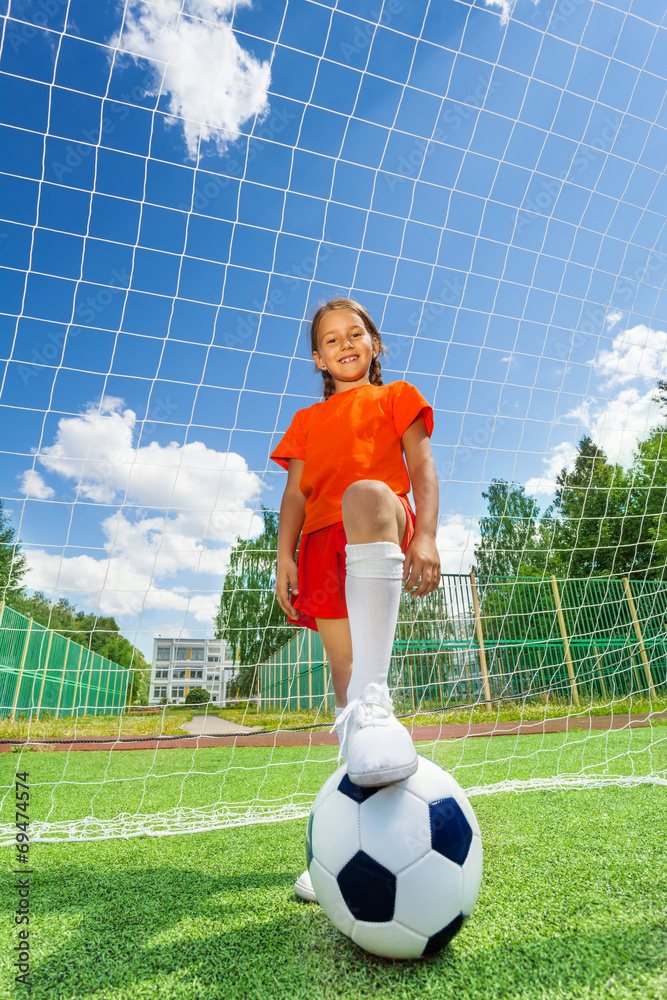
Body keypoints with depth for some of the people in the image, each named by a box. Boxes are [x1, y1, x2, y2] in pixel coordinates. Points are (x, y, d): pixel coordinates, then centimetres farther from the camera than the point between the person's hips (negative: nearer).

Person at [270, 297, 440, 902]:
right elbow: (296, 493, 17)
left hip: (384, 534, -3)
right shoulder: (307, 422, 29)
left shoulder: (395, 398, 21)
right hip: (325, 546, 4)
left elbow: (423, 468, 7)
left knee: (365, 496, -40)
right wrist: (285, 556, 1)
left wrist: (425, 536, -10)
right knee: (343, 685, -2)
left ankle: (375, 700, -52)